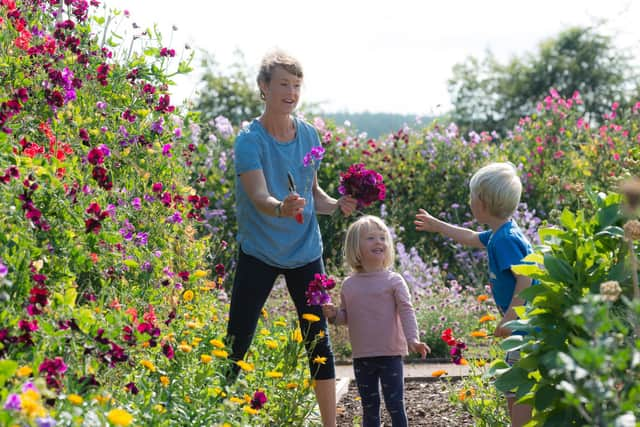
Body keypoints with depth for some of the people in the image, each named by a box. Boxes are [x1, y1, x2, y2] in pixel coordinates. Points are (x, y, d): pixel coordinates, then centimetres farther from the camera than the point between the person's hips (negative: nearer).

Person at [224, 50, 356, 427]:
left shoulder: (309, 135, 2)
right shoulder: (250, 140, -13)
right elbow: (259, 198, -25)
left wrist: (336, 204, -7)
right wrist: (282, 208, -46)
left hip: (306, 251, 4)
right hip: (259, 252, -4)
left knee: (319, 340, 5)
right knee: (237, 342, -6)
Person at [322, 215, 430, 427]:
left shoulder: (393, 281, -5)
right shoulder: (349, 285, 7)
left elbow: (406, 311, -10)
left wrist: (413, 340, -23)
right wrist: (334, 315, -6)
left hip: (390, 354, -4)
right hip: (362, 356, 4)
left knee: (395, 405, 0)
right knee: (369, 407, 11)